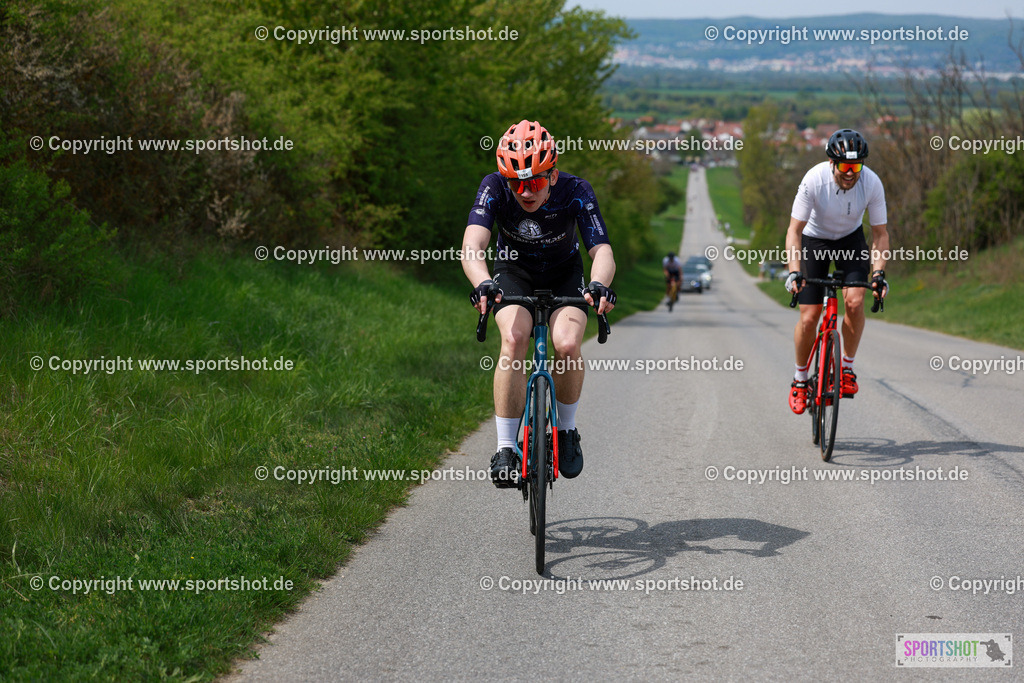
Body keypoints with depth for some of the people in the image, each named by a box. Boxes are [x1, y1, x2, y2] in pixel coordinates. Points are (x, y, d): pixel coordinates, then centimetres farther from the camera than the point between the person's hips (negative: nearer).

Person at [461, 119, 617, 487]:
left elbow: (602, 250, -36)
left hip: (564, 276, 0)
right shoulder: (494, 188, -28)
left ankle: (567, 429, 2)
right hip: (515, 275, 0)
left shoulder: (575, 192, -29)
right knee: (513, 340, -28)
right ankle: (506, 448, -20)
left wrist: (599, 285, -58)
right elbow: (472, 245, -40)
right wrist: (482, 283, -61)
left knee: (567, 345, -26)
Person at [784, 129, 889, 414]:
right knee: (808, 318, -8)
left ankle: (847, 367, -3)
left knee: (855, 301, -23)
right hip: (814, 240, -1)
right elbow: (795, 230, -26)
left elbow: (880, 234, -16)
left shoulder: (872, 183, -26)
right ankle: (800, 378, 15)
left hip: (850, 240, 1)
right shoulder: (814, 180, -31)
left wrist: (879, 274, -29)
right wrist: (794, 272, -38)